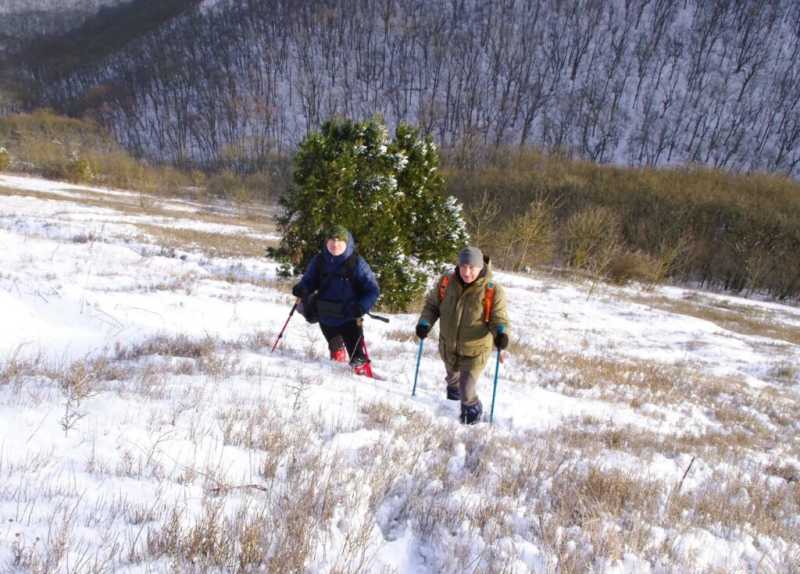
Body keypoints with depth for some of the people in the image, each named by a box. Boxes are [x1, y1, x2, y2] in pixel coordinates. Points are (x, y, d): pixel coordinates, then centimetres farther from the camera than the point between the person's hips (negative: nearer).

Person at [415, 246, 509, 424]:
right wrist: (425, 322, -16)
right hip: (448, 347, 4)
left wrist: (501, 333, -34)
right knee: (452, 377, 31)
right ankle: (453, 390, 67)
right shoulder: (445, 283, -14)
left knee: (466, 392, -7)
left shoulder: (492, 291, -22)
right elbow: (432, 305, 1)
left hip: (475, 350, -4)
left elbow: (499, 318, -13)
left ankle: (472, 410, 28)